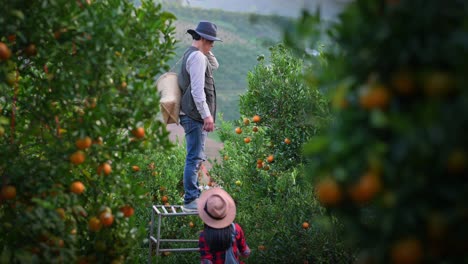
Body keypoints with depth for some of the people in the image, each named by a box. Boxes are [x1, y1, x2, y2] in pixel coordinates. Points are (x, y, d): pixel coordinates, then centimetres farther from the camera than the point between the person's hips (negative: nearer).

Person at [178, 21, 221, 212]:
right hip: (195, 115, -11)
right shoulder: (197, 56, -14)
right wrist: (207, 115, -22)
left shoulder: (191, 54, 18)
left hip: (194, 115, 11)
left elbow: (215, 66, 30)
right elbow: (197, 90, -21)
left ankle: (192, 194, 25)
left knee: (196, 157, 17)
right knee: (195, 157, -9)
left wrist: (208, 53, 12)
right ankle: (191, 200, -7)